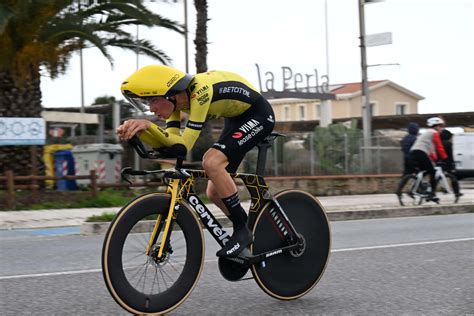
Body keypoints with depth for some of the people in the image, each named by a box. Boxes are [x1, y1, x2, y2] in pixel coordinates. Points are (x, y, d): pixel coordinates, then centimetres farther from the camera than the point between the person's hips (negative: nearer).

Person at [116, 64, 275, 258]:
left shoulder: (199, 92, -33)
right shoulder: (177, 98, -8)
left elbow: (184, 145, -35)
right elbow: (169, 144, -16)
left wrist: (149, 126, -43)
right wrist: (139, 131, -31)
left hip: (258, 115, -9)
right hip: (236, 118, 9)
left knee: (211, 162, -28)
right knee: (214, 193, 3)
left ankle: (242, 231, -15)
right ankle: (251, 235, 22)